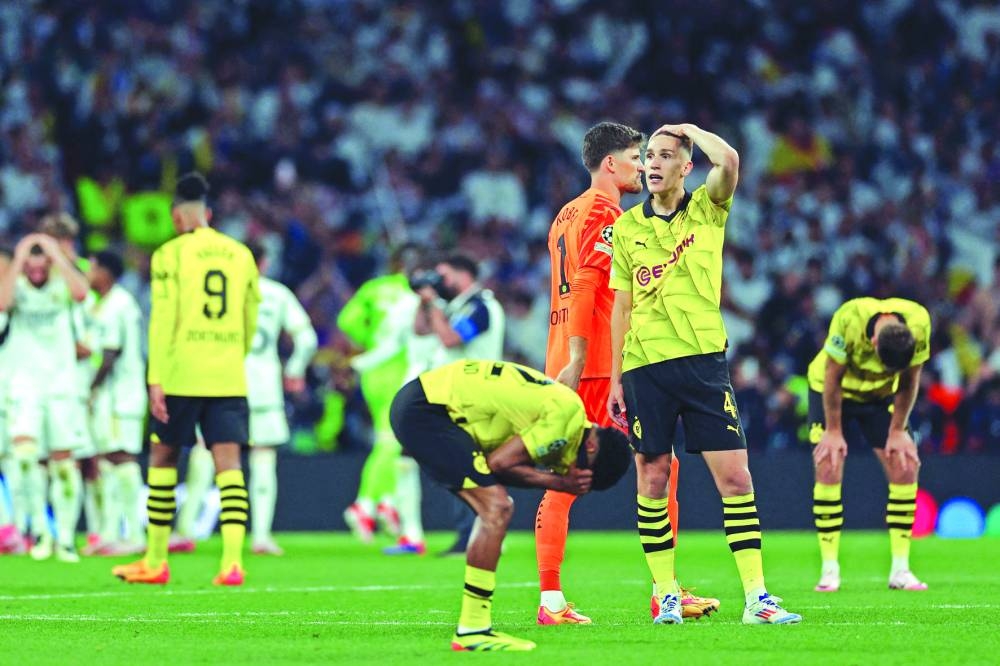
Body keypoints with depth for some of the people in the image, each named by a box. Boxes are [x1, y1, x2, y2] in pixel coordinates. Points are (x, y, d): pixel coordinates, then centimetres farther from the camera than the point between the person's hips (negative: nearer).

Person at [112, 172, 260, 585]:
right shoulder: (240, 255, 11)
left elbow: (163, 320, -8)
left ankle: (155, 562, 16)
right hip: (229, 378, 3)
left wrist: (156, 380, -9)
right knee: (228, 462, -2)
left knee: (163, 458, 10)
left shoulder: (171, 254, -2)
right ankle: (232, 560, -16)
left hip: (181, 376, -3)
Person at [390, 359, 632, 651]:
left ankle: (473, 626, 14)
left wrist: (564, 480, -4)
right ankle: (473, 629, -13)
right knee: (496, 508, -14)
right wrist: (559, 483, -6)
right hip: (425, 413, -10)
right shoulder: (569, 412, -15)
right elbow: (499, 462, -15)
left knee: (496, 508, 13)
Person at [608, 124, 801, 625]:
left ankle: (756, 597, -5)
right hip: (645, 364, 1)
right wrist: (616, 377, 8)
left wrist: (693, 130, 1)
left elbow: (729, 161, -16)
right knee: (652, 479, 2)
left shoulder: (707, 208, 5)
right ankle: (665, 594, 12)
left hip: (703, 357, -1)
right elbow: (622, 305, 12)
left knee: (734, 475, -6)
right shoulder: (628, 226, 9)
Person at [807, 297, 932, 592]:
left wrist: (897, 431, -8)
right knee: (828, 469, -13)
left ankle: (900, 570, -2)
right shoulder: (849, 319, -36)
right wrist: (833, 431, -16)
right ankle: (830, 570, -6)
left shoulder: (919, 324, -28)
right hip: (833, 391, -3)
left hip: (882, 395, 3)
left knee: (905, 467, -8)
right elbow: (833, 376, -22)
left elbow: (909, 380, -11)